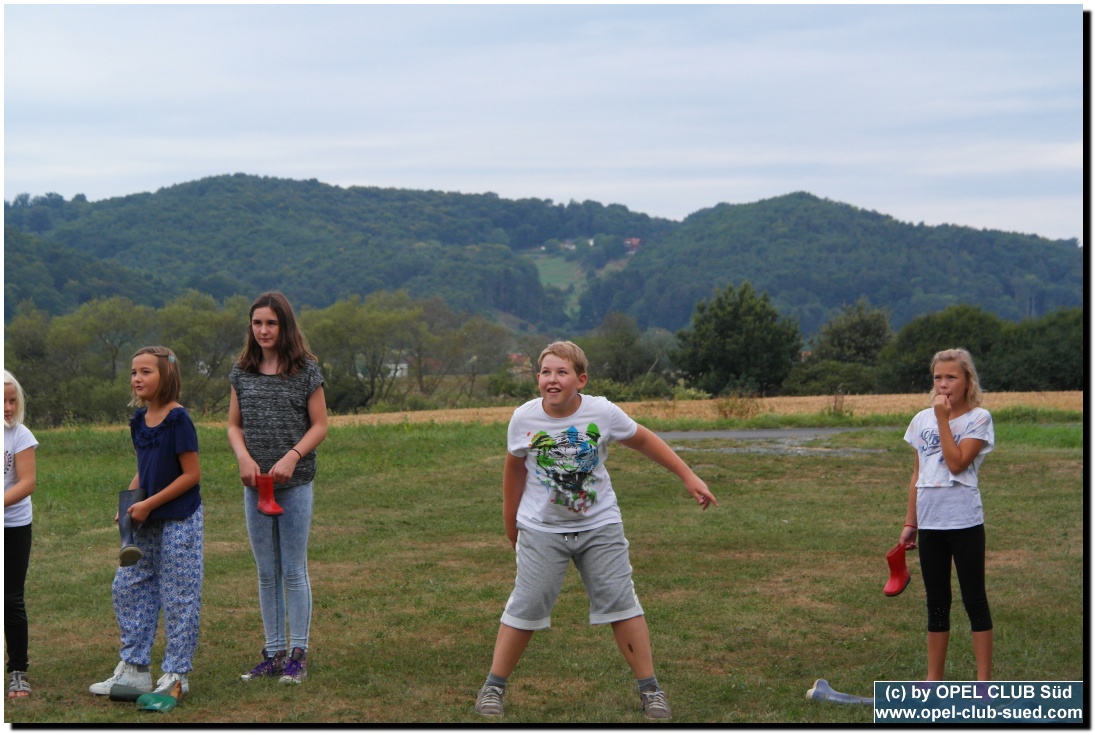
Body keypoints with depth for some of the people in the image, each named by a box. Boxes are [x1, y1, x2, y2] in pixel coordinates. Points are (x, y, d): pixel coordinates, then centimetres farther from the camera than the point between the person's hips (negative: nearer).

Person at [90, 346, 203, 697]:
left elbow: (192, 474, -16)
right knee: (127, 587, 10)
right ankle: (133, 669, 19)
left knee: (178, 596, 0)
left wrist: (149, 504, -16)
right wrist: (128, 502, 1)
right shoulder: (139, 419, 7)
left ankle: (177, 674, 8)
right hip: (146, 523, 8)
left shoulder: (178, 419, -15)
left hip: (178, 521, -8)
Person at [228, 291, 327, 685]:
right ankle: (273, 653, 16)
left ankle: (298, 654, 8)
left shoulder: (306, 370, -2)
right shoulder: (243, 372, 8)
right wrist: (243, 456, -8)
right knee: (266, 573, 9)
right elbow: (234, 425, 11)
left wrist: (292, 457, -16)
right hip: (255, 484, 4)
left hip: (295, 483, -4)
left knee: (294, 570, 1)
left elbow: (320, 424, -2)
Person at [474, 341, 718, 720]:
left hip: (600, 526, 0)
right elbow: (515, 468, 6)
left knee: (622, 602, -1)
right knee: (525, 608, -2)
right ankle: (493, 687, 13)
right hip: (542, 529, 0)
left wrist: (689, 478, 4)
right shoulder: (524, 418, -11)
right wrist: (511, 524, 14)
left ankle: (649, 689, 9)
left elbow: (644, 440, 3)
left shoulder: (603, 412, -13)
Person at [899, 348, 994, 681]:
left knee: (974, 600, 0)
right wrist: (910, 523, 14)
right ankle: (934, 680, 18)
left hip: (964, 522, -5)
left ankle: (984, 681, 5)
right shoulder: (922, 420, 9)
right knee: (936, 603, 12)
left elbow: (956, 463, -18)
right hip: (930, 522, 5)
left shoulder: (978, 419, -6)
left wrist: (944, 419, -16)